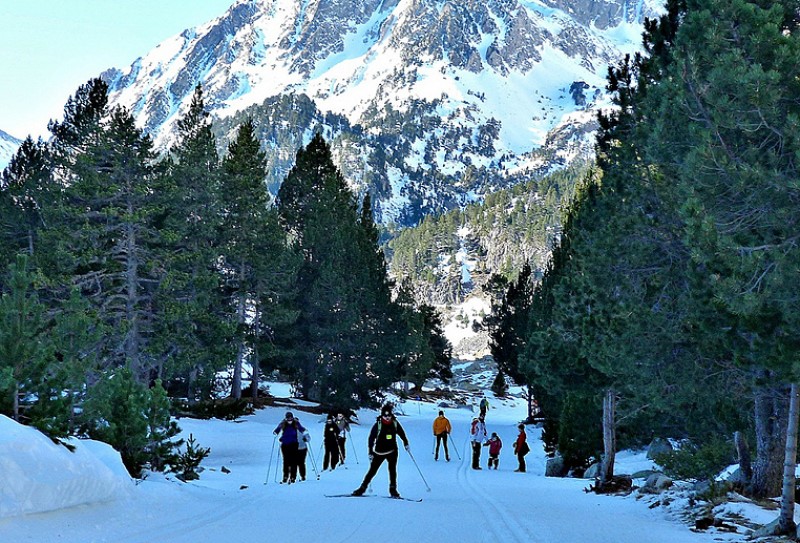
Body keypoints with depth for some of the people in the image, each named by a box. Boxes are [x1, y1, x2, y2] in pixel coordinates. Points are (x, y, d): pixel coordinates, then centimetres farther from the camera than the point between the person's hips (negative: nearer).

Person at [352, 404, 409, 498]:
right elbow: (371, 438, -8)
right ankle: (362, 488, 10)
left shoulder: (395, 423, -3)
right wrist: (371, 452, -11)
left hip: (392, 451, 2)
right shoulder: (378, 424, -12)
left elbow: (401, 433, 16)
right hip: (379, 452, -2)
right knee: (373, 470, 1)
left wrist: (406, 443, 15)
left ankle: (393, 490, -3)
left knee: (392, 469, -9)